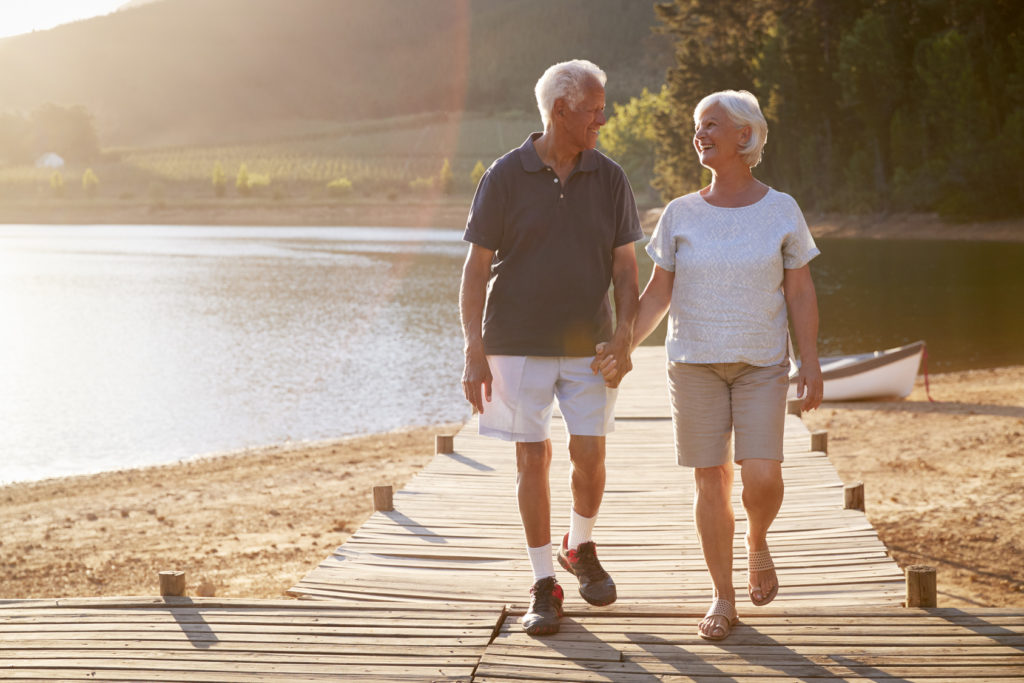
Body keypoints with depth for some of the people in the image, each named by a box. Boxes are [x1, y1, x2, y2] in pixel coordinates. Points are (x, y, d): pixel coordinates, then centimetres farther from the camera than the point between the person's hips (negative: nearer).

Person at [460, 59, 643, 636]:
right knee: (533, 459, 0)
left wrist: (623, 337, -8)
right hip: (518, 345, -2)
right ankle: (544, 585, 11)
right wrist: (474, 352, -10)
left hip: (587, 345, 2)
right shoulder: (505, 177, -6)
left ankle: (581, 547, 31)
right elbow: (476, 268, -5)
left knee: (590, 454, 2)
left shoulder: (609, 178, 2)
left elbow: (626, 267, 5)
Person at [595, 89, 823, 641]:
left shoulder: (781, 211, 0)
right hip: (695, 365, 1)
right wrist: (623, 347, -4)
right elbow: (658, 293, 6)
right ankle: (723, 598, 12)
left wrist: (811, 363, -4)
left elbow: (800, 293, 2)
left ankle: (758, 541, 22)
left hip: (762, 365, -1)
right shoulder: (681, 215, 2)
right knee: (711, 479, 1)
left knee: (762, 477, -12)